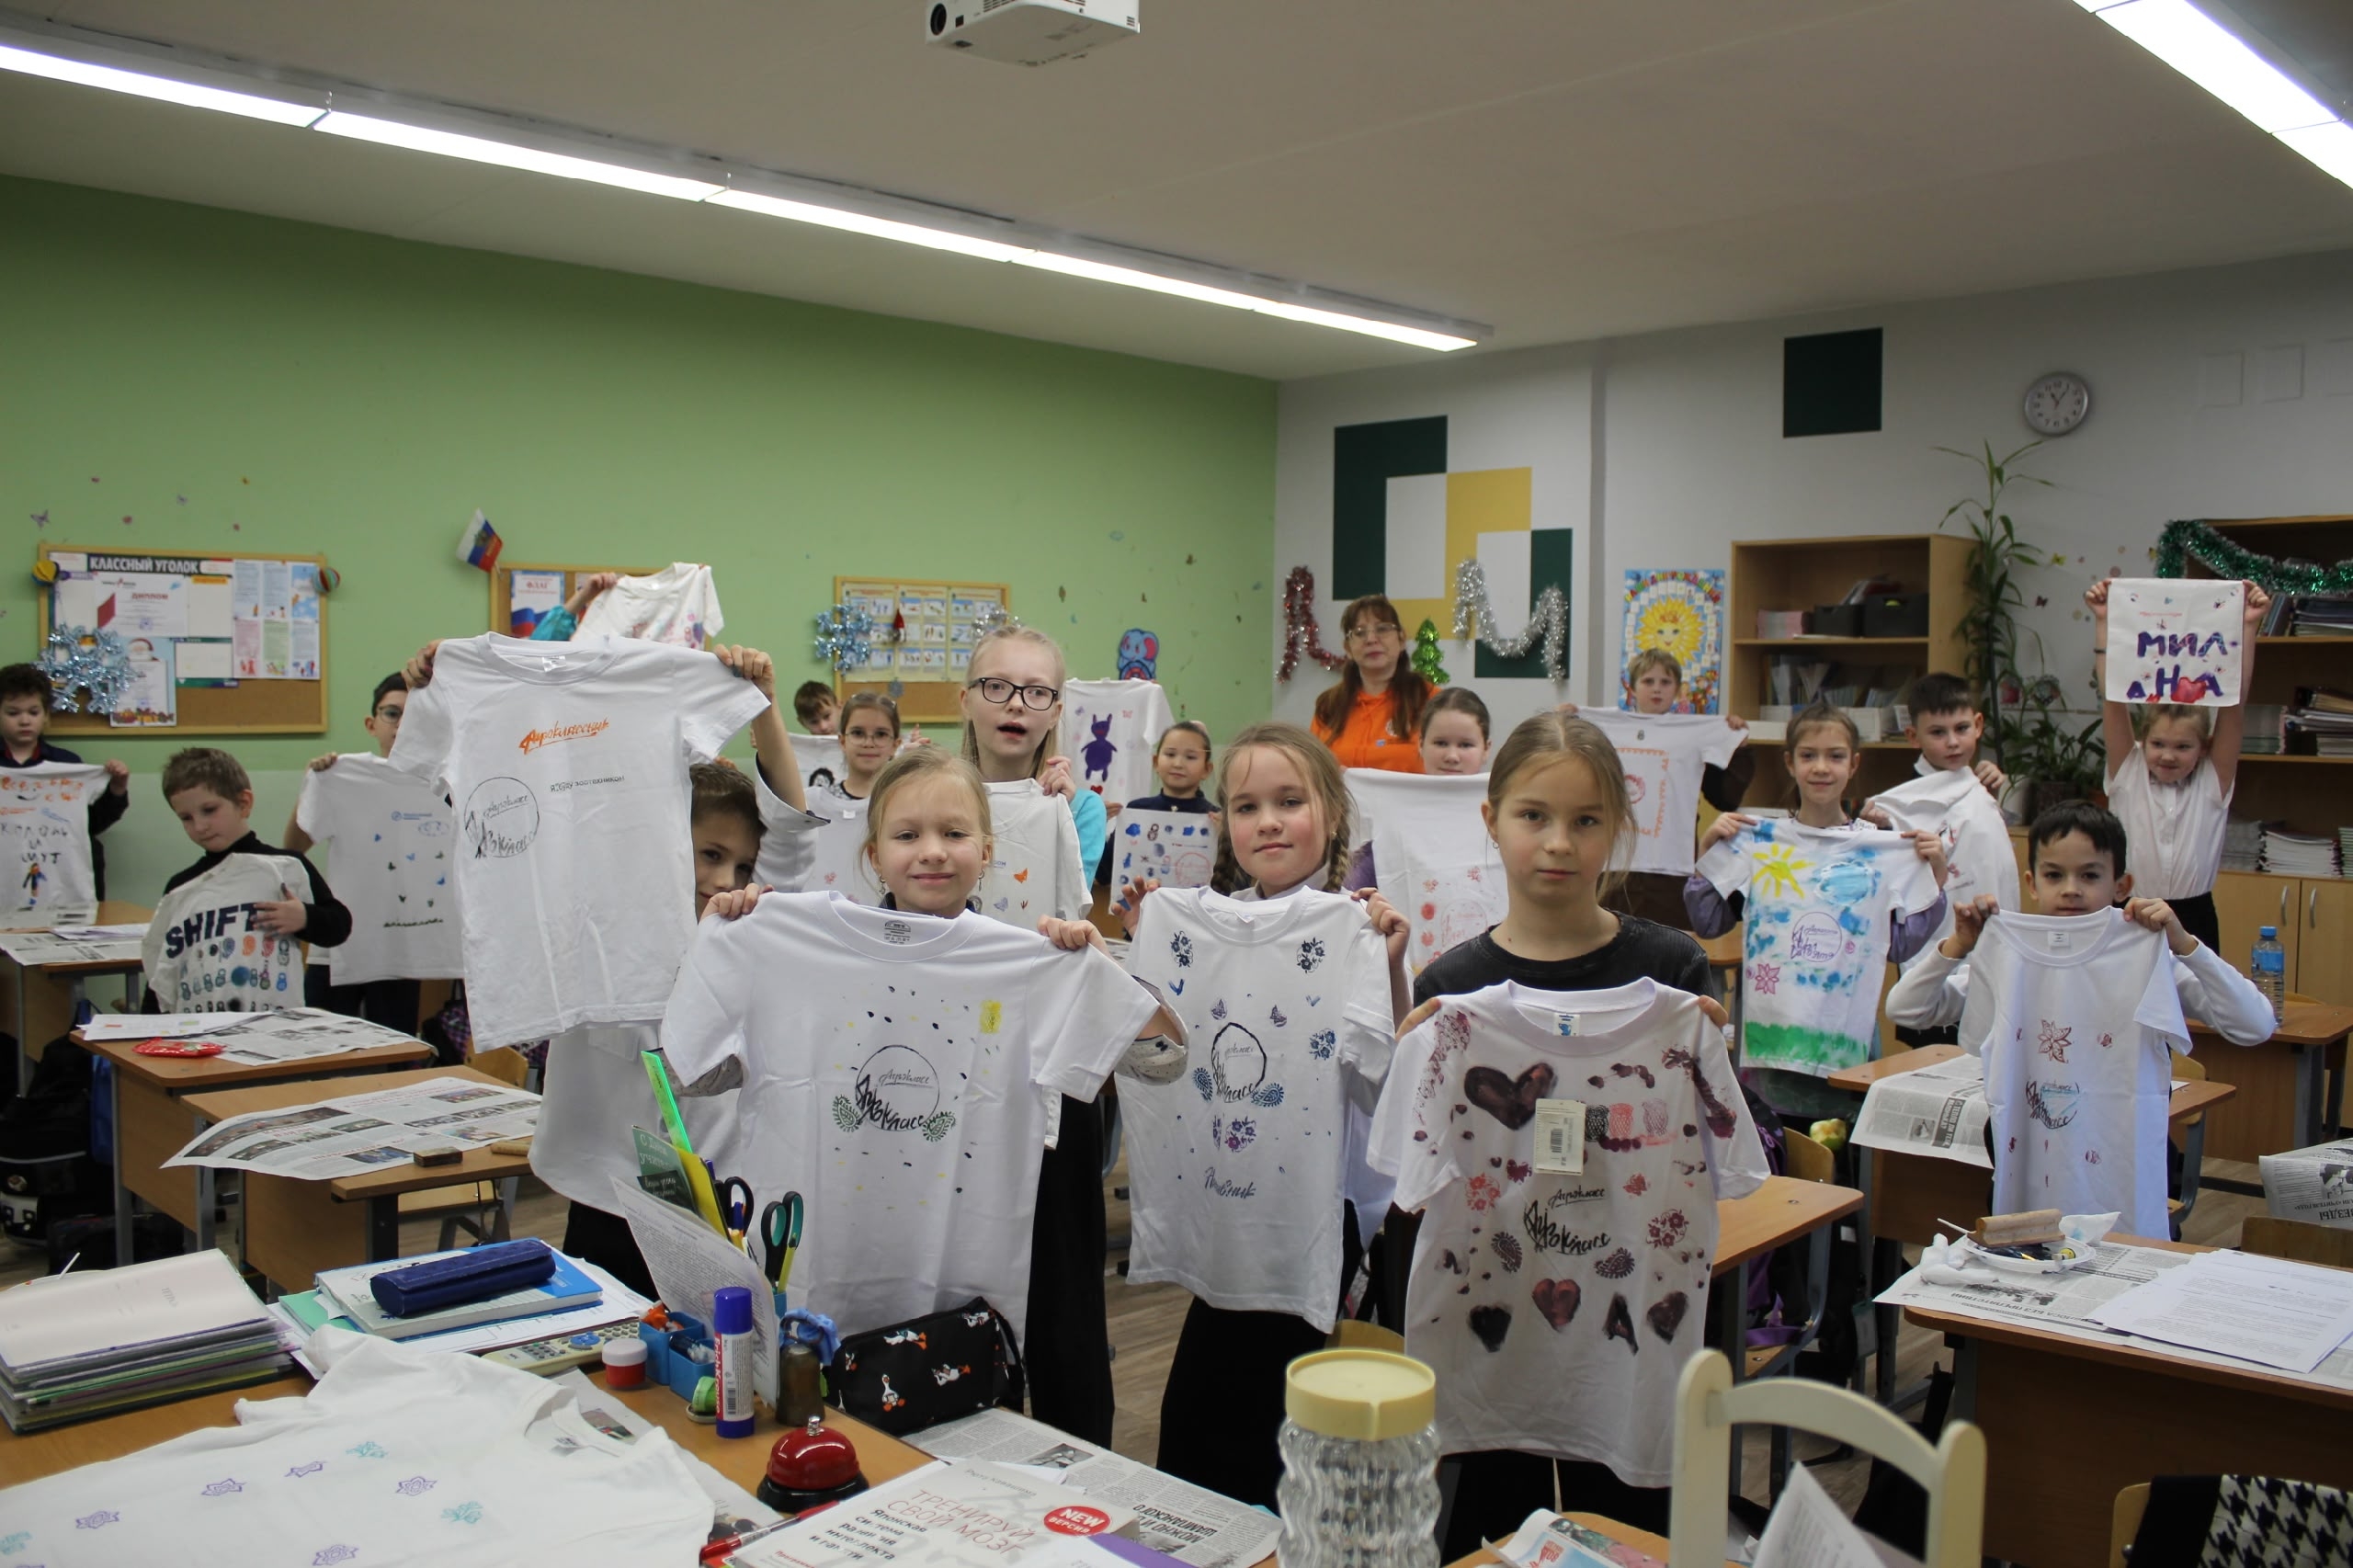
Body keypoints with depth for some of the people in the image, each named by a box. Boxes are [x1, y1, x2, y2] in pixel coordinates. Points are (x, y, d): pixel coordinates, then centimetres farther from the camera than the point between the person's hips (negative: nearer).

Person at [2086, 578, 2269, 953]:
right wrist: (2103, 622, -14)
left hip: (2194, 921, 1)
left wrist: (2248, 628, -13)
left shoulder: (2213, 784, 0)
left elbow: (2234, 704, -7)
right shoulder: (2128, 776, -1)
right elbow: (2113, 700, -8)